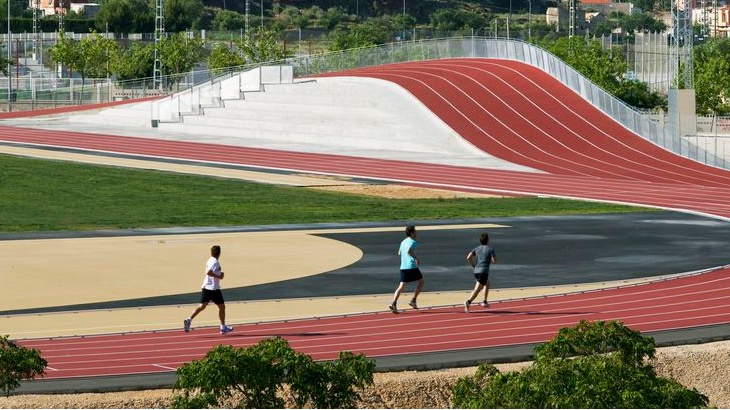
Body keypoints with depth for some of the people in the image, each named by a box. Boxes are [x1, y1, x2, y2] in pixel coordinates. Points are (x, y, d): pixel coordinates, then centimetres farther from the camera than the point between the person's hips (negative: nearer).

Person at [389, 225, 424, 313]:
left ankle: (394, 304, -14)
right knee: (420, 281, 14)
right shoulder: (412, 242, -9)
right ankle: (413, 301, 7)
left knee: (401, 286, 2)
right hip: (412, 266, -7)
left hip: (403, 267, 7)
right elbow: (409, 251, -27)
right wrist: (416, 258, -17)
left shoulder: (403, 242, 17)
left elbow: (399, 253, 31)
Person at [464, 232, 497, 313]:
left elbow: (468, 257, -1)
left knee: (487, 283, 30)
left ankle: (485, 302, 30)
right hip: (484, 271, -6)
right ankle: (468, 302, -32)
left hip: (476, 271, 6)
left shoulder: (476, 249, 12)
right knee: (477, 289, -11)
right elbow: (494, 260, -7)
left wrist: (473, 266, 11)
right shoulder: (490, 249, 0)